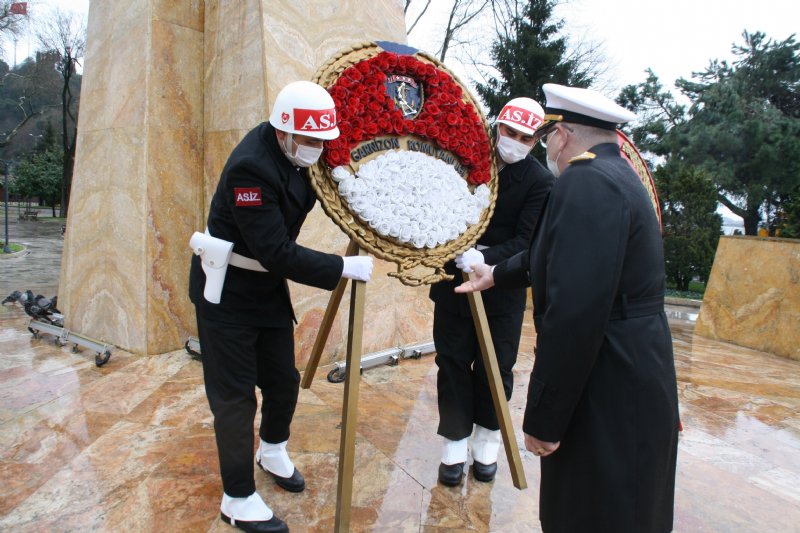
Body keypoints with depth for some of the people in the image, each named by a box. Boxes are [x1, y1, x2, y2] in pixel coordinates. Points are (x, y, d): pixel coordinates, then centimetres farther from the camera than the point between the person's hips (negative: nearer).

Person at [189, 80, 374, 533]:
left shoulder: (294, 157, -3)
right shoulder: (251, 167, -28)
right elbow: (279, 255, -31)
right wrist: (346, 268, -30)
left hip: (268, 287, 8)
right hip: (228, 292, -8)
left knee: (284, 379, 16)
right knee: (235, 394, 2)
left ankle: (273, 451, 44)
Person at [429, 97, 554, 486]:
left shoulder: (540, 181, -8)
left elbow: (526, 242, -15)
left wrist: (486, 258, -30)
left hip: (503, 287, -1)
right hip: (454, 279, 2)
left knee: (496, 367, 8)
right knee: (453, 363, 7)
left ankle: (486, 443, 29)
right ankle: (455, 443, 23)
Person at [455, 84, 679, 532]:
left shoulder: (587, 181, -20)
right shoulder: (619, 176, 12)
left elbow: (575, 313, -28)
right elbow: (557, 256, 24)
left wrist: (544, 418, -20)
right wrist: (497, 274, 37)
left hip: (611, 399, -9)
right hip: (631, 386, 10)